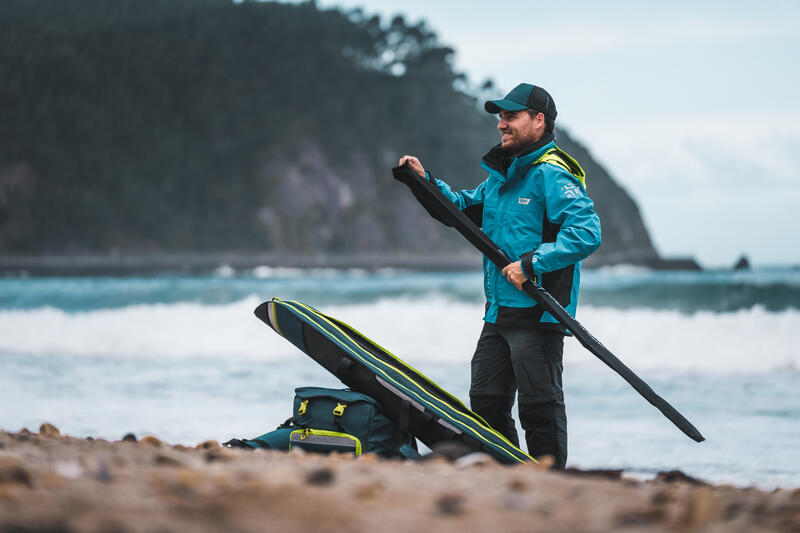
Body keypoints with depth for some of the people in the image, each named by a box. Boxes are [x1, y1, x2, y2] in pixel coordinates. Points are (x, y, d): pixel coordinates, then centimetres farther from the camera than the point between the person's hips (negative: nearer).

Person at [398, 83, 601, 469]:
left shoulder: (552, 174, -13)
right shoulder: (501, 173, 16)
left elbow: (587, 232, -23)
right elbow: (467, 209, 29)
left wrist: (532, 264, -26)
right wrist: (426, 181, 14)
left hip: (538, 314, -10)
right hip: (499, 313, 10)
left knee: (540, 407, -4)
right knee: (486, 403, 14)